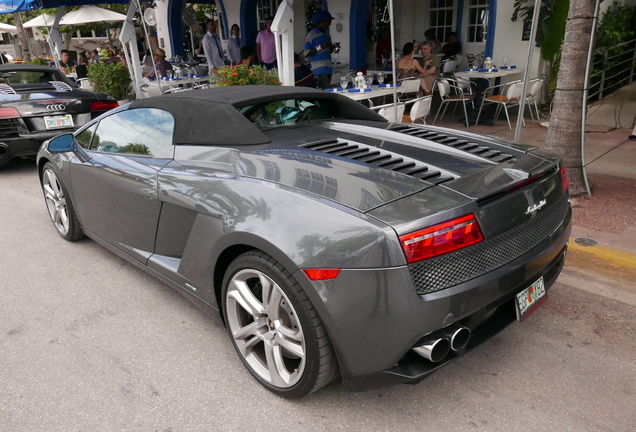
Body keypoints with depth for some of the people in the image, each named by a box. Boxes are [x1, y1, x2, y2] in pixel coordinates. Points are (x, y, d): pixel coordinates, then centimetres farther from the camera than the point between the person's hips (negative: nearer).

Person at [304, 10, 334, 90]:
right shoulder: (311, 35, -5)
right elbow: (307, 53, -10)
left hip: (328, 68, 7)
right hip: (319, 69, -7)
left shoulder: (326, 34, 18)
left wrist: (332, 47, 4)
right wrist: (320, 47, -17)